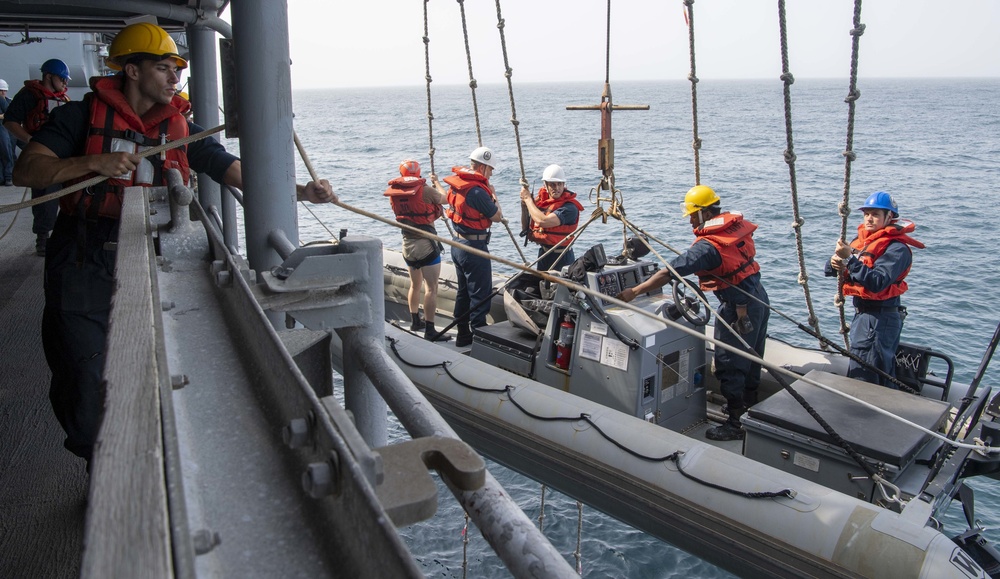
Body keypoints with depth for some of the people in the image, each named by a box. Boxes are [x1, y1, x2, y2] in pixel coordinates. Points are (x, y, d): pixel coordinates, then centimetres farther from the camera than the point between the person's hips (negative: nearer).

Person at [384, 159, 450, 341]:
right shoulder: (425, 190, -13)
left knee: (415, 285, 23)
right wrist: (436, 182, 21)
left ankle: (415, 321, 34)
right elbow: (445, 198, 2)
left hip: (407, 245, 6)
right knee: (431, 288, -6)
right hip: (426, 245, -6)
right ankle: (429, 330, -9)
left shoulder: (394, 193, 2)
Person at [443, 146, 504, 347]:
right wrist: (493, 195, 2)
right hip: (474, 247, -10)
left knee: (463, 291, 19)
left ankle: (463, 335, 29)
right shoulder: (477, 190, -22)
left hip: (457, 244, 10)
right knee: (480, 294, -1)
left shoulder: (456, 184, 5)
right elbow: (497, 217, -12)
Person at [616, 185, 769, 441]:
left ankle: (735, 423, 7)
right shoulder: (738, 225, 1)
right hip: (759, 298, 9)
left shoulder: (707, 246, -23)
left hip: (740, 309, -9)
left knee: (729, 365, 0)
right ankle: (749, 409, 37)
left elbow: (669, 273, -27)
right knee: (750, 360, 21)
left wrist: (635, 291, -25)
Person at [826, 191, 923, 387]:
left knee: (861, 379, -8)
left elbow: (877, 282, -29)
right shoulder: (862, 238, 8)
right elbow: (832, 270, 7)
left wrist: (850, 259, -31)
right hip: (862, 313, 9)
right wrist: (836, 265, -16)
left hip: (880, 318, -8)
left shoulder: (897, 248, -15)